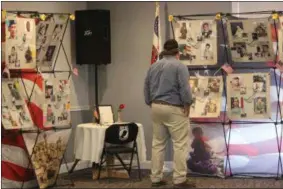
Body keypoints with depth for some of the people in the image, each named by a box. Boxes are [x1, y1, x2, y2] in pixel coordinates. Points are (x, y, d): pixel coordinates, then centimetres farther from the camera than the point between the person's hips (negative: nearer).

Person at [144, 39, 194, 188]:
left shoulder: (153, 66, 12)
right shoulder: (180, 66, -9)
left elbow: (146, 89, 15)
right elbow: (185, 89, -16)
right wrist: (187, 106, -7)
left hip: (156, 108, 7)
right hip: (174, 109, -7)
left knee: (158, 143, 11)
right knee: (180, 144, -3)